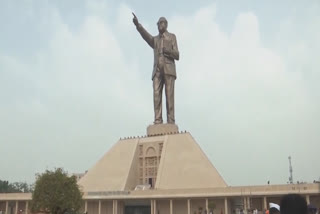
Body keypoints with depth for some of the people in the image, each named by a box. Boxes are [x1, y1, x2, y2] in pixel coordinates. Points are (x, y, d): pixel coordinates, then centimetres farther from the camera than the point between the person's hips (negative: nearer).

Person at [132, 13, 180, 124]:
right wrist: (137, 24, -16)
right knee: (157, 95, -12)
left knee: (169, 95, -11)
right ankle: (158, 121, -16)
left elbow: (177, 56, 6)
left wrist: (167, 51, -14)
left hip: (169, 70, -3)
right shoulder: (154, 40, 27)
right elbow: (145, 35, 2)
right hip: (157, 71, 3)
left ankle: (170, 122, -13)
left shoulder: (172, 37, 17)